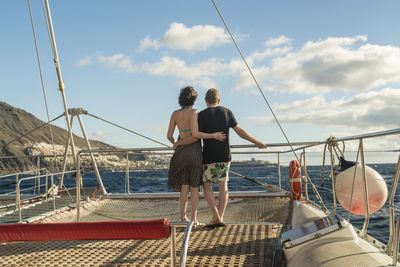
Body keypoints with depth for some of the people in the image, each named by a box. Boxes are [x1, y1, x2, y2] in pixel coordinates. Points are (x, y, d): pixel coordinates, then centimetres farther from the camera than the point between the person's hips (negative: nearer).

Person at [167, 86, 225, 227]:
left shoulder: (175, 114, 6)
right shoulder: (193, 112, -9)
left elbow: (169, 135, 5)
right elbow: (195, 133, -20)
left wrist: (175, 144, 26)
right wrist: (213, 136, -13)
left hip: (181, 152, 5)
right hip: (194, 150, -4)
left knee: (184, 186, 12)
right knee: (195, 187, 3)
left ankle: (183, 217, 12)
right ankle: (193, 219, 5)